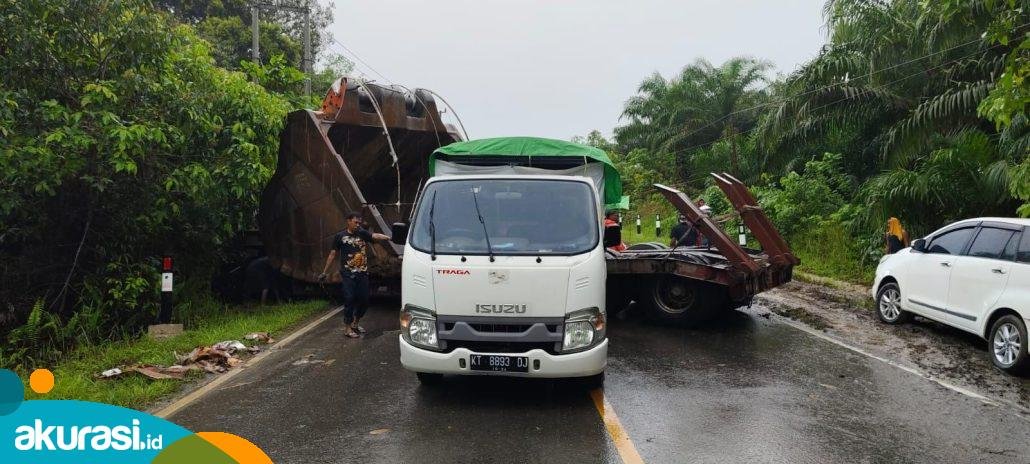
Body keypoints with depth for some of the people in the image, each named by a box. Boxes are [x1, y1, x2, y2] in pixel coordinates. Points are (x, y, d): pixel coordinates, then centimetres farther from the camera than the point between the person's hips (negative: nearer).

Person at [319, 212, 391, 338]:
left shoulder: (363, 233, 7)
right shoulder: (340, 236, 1)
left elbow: (375, 236, -11)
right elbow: (333, 254, 7)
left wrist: (388, 237, -31)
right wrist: (324, 272, 8)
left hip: (362, 274, 3)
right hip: (348, 275, -3)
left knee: (364, 300, 6)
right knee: (349, 300, -7)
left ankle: (355, 323, 28)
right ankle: (348, 328, 7)